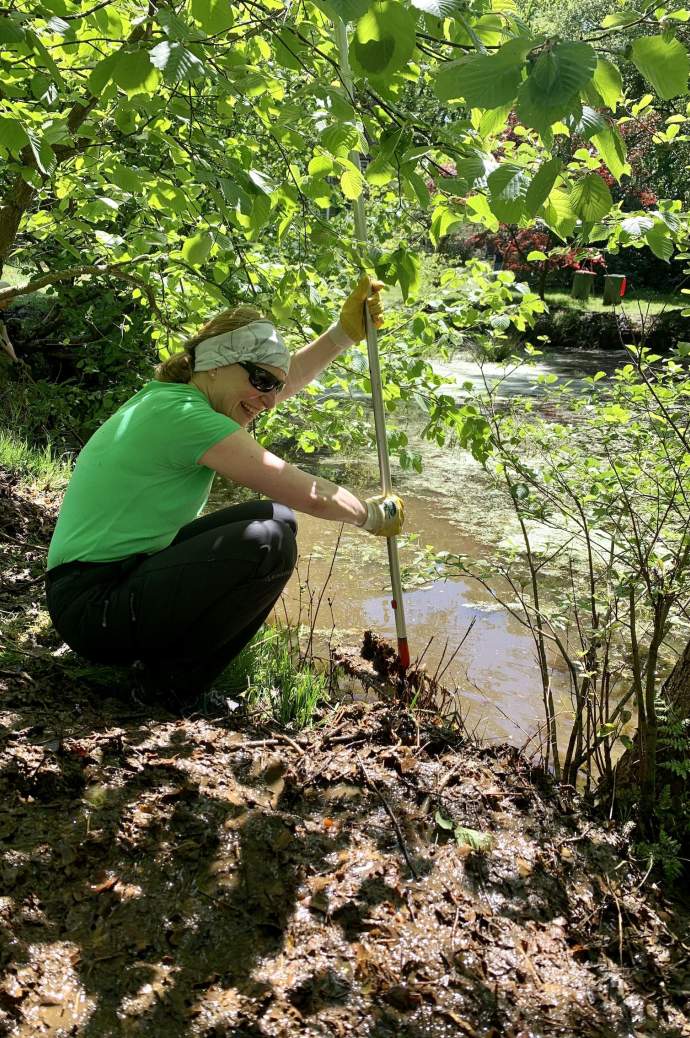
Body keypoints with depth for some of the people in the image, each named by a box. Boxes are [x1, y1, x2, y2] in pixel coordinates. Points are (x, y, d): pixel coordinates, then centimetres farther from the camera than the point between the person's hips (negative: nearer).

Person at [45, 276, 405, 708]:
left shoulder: (173, 394, 9)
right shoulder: (183, 414, -20)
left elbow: (287, 378, 21)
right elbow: (305, 492, -17)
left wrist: (345, 332, 12)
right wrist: (374, 515, 0)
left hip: (124, 575, 10)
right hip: (94, 605, -10)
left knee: (274, 518, 11)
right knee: (271, 542, -23)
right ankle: (173, 680, -5)